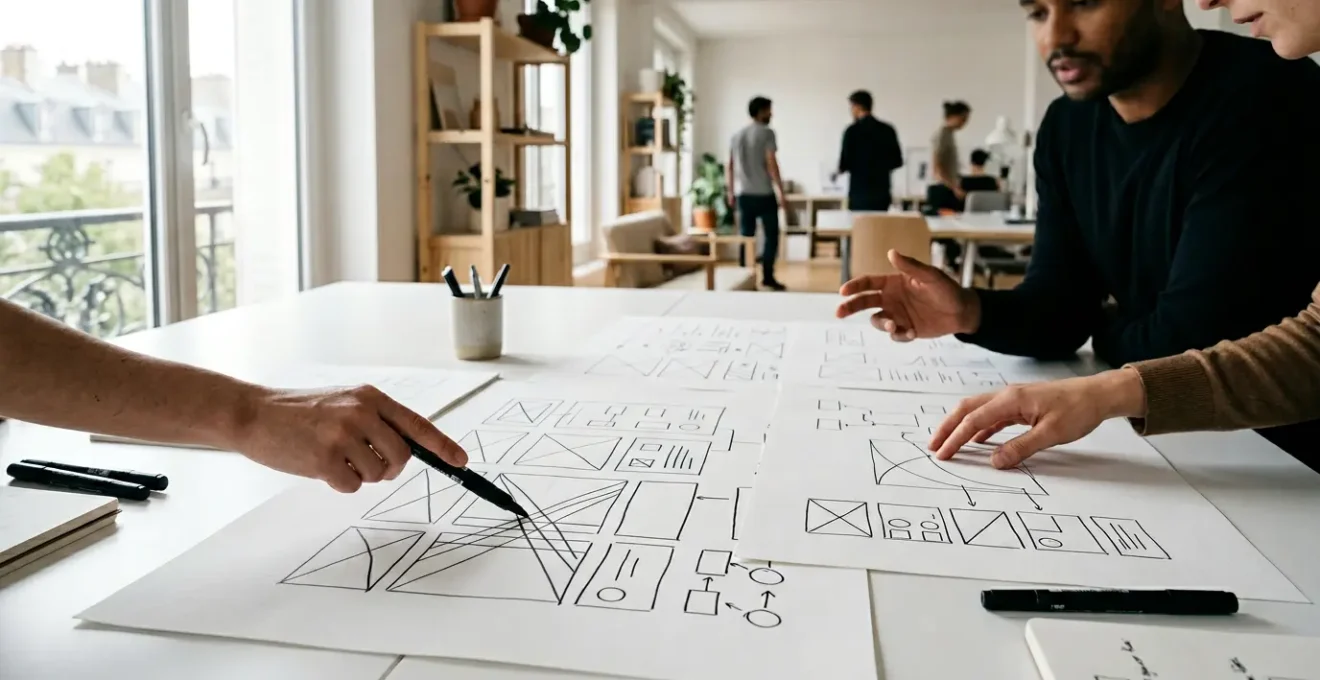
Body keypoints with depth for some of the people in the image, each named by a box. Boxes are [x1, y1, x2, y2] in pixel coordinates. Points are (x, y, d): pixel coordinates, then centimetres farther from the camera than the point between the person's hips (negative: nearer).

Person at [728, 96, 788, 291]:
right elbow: (771, 163, -13)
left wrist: (731, 191, 21)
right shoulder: (766, 133, -7)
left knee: (746, 236, 8)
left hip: (743, 194, 6)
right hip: (764, 193, -6)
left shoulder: (737, 135, 13)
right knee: (772, 235, 3)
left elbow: (731, 166, 15)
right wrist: (781, 190, -10)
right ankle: (767, 276, -1)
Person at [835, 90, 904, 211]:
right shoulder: (887, 129, 6)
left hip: (860, 192, -5)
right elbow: (897, 161, 9)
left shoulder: (852, 130, -9)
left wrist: (840, 170, 12)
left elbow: (845, 162, -9)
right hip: (883, 192, 5)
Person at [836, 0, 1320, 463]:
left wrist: (1107, 331, -3)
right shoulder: (1068, 127, 1)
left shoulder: (1262, 99, -21)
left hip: (1281, 453, -5)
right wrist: (970, 312, -21)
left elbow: (1186, 344, -24)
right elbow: (1060, 309, -1)